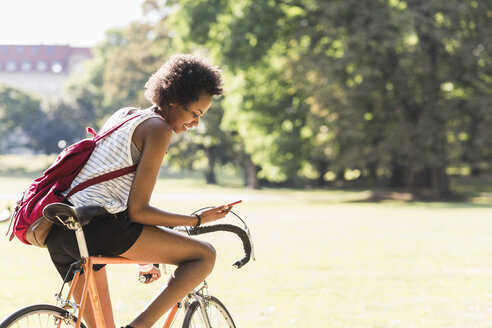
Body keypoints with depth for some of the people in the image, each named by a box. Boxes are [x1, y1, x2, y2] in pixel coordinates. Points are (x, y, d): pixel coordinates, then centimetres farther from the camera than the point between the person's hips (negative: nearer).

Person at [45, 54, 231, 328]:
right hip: (95, 226, -9)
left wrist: (146, 254, 36)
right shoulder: (158, 129, -3)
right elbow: (136, 210, -8)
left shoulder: (123, 116, 24)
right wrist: (198, 220, 1)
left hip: (57, 232, 9)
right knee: (205, 256, -3)